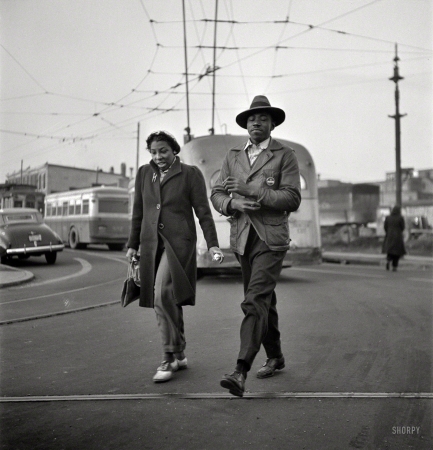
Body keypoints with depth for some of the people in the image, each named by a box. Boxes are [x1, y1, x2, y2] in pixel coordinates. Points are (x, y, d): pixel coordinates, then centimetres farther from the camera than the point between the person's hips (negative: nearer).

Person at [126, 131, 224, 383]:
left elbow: (203, 212, 0)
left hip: (179, 242, -5)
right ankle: (179, 355, 20)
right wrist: (133, 245, 17)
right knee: (167, 301, 8)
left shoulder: (190, 174, 2)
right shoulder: (144, 173, 14)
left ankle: (170, 357, -12)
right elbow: (138, 212, 18)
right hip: (151, 243, 5)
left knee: (163, 295, -21)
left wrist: (212, 245, -6)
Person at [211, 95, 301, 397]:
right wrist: (234, 204, -12)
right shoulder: (233, 157, 13)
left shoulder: (285, 155, 0)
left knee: (255, 301, -16)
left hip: (271, 239, -5)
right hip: (242, 238, 5)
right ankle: (275, 357, 33)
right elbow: (217, 195, 11)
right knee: (263, 300, 17)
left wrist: (251, 191, -16)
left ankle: (241, 372, -20)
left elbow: (293, 199, -9)